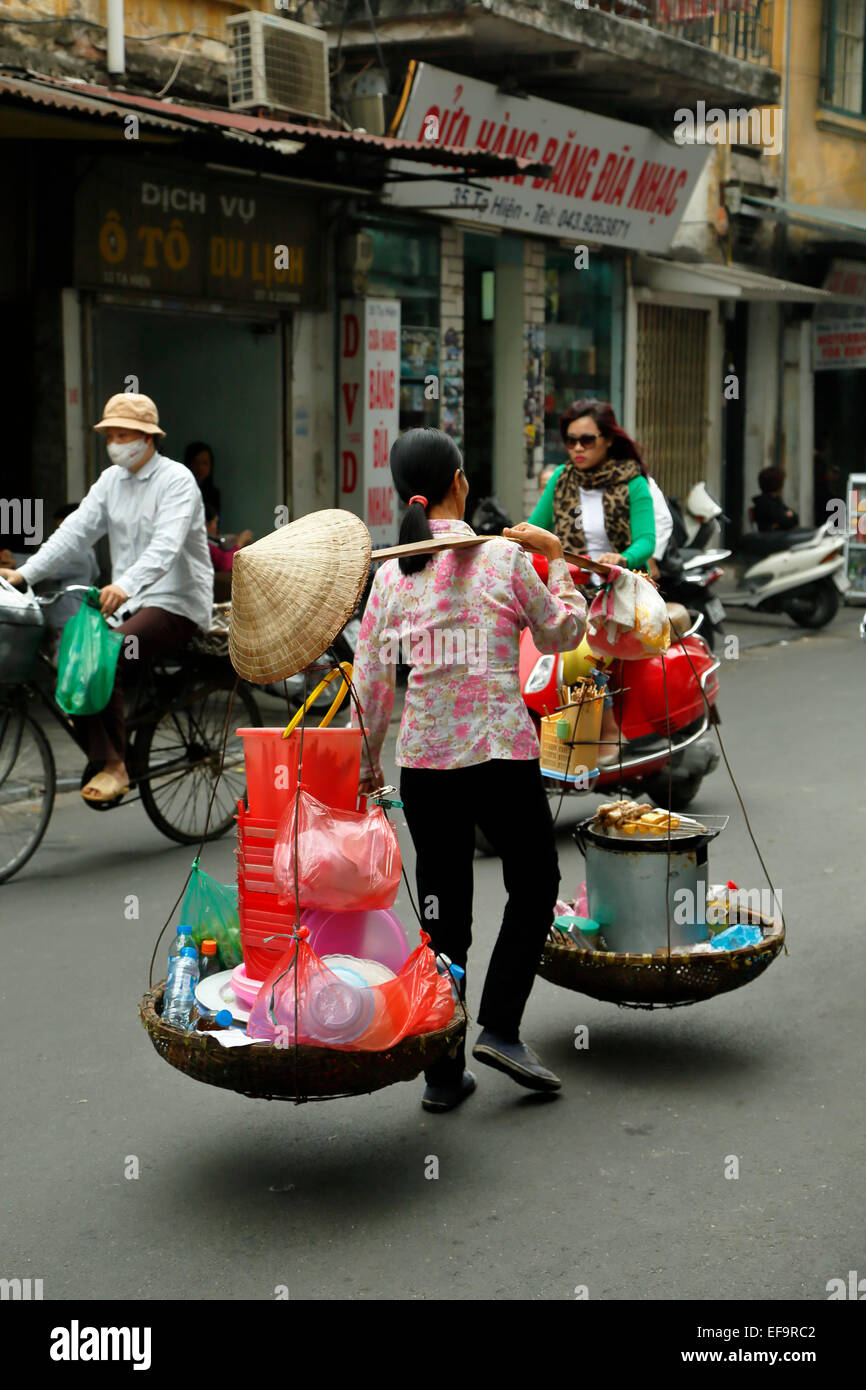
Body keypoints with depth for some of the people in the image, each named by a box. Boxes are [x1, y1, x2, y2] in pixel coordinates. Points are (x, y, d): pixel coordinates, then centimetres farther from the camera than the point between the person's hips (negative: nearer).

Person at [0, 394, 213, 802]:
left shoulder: (176, 480, -9)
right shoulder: (111, 480, 13)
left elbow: (166, 545, -25)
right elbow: (75, 530, 5)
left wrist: (126, 586, -42)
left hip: (177, 604, -7)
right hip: (127, 602, 7)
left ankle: (115, 766, -21)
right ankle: (100, 757, -6)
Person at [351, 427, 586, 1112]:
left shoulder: (391, 572, 3)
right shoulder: (504, 556, -6)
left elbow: (372, 676, 3)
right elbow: (562, 633, 7)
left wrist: (368, 759, 15)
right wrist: (557, 559, 20)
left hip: (423, 757, 3)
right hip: (502, 751, -3)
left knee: (443, 912, 11)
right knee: (534, 886, 17)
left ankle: (443, 1072, 15)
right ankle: (500, 1028, 5)